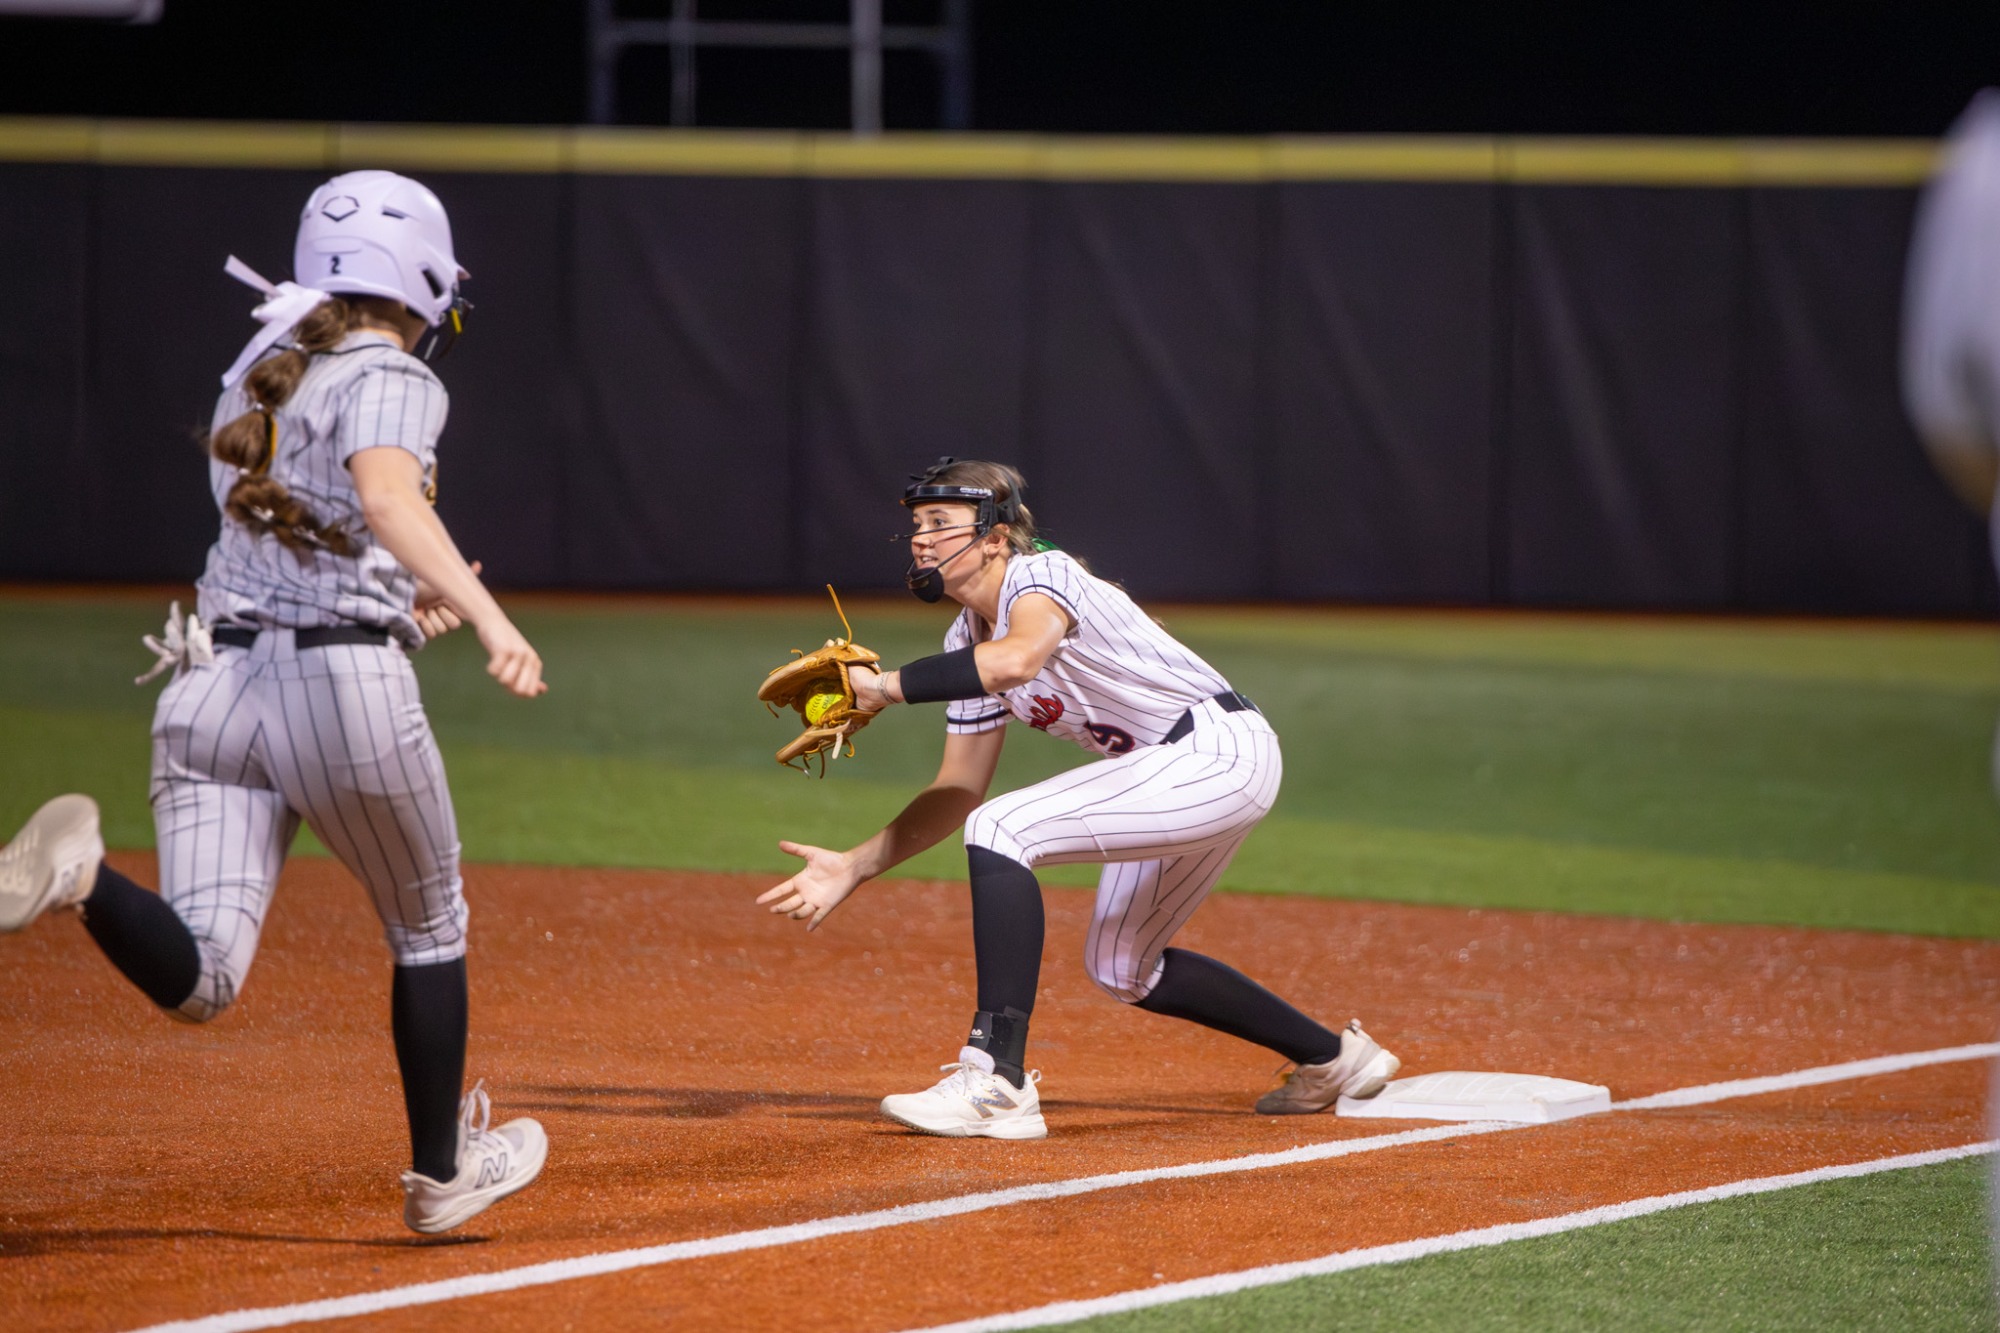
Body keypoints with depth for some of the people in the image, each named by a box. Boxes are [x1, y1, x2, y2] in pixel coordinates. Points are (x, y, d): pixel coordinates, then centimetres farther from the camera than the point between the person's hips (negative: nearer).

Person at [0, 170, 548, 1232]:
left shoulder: (255, 379, 21)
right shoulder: (391, 379, -2)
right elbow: (387, 497, -23)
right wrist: (487, 618, -34)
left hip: (211, 681, 5)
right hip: (345, 687, -5)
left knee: (196, 982, -9)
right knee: (429, 930, 21)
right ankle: (442, 1172, 31)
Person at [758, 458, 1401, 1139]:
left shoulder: (1041, 574, -17)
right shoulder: (969, 642, 10)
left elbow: (1019, 657, -41)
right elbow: (958, 792, 12)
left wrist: (886, 686, -35)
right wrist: (854, 867, 2)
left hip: (1221, 753, -11)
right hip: (1166, 780, 11)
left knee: (1002, 831, -24)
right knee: (1120, 968, 23)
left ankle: (999, 1082, -31)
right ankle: (1332, 1057, 37)